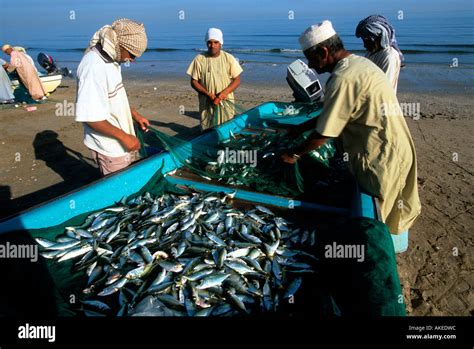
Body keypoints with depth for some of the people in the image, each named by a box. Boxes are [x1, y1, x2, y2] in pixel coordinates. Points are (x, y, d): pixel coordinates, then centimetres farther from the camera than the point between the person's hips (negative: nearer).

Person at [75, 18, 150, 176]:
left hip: (119, 142, 9)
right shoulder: (94, 66, -25)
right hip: (110, 148, -9)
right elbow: (89, 116, -27)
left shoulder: (111, 59, 6)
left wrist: (134, 114, 13)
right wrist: (123, 136, -22)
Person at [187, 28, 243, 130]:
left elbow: (237, 80, 0)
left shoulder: (229, 58, -1)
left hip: (226, 102, 0)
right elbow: (194, 81, 0)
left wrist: (225, 92, -17)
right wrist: (208, 94, -15)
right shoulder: (199, 59, -1)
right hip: (206, 103, 0)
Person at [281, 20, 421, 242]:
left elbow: (324, 134, -19)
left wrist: (294, 154, -5)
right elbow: (339, 113, 15)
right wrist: (305, 126, 17)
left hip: (380, 157, -10)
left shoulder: (343, 79, -23)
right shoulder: (359, 62, 8)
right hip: (397, 148, 10)